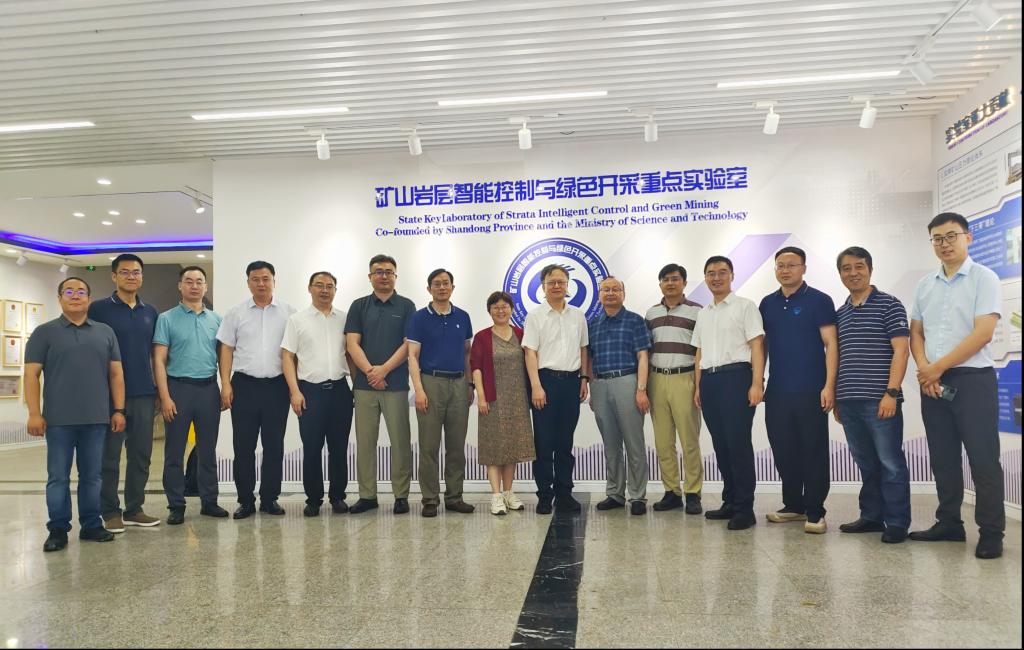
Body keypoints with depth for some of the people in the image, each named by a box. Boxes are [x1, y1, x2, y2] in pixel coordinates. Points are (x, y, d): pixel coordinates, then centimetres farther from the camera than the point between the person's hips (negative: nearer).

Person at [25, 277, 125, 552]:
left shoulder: (105, 333, 11)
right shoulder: (44, 332, 4)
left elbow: (116, 373, 10)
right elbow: (31, 375, 0)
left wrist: (119, 410, 3)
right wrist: (34, 413, -8)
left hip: (96, 419, 2)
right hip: (59, 420, -2)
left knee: (92, 476, 9)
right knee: (58, 477, 3)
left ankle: (91, 525, 18)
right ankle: (58, 530, 12)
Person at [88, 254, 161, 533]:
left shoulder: (150, 312, 12)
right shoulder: (99, 309, -1)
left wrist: (160, 389, 10)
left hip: (144, 394, 4)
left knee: (141, 454, 8)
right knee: (109, 455, 3)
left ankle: (134, 509, 19)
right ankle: (110, 512, 13)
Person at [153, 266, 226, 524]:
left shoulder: (216, 319, 9)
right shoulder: (167, 319, 0)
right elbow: (159, 360, -4)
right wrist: (165, 396, -11)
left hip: (209, 388, 3)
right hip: (179, 387, -3)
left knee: (208, 449, 10)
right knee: (174, 451, 3)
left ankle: (209, 501, 19)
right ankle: (176, 506, 13)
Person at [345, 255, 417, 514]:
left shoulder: (406, 306, 5)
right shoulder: (359, 306, 9)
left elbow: (409, 344, -3)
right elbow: (352, 343, 1)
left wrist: (384, 369, -12)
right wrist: (370, 371, -12)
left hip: (396, 384, -2)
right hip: (364, 384, 2)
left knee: (400, 441, 1)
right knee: (365, 441, 6)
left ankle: (401, 495, 10)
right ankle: (367, 495, 15)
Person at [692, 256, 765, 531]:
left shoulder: (745, 306, 1)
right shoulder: (703, 314, 19)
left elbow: (757, 346, -6)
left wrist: (757, 384, -15)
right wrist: (698, 387, 15)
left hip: (735, 376, -6)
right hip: (709, 380, 6)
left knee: (738, 443, -7)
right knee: (720, 444, 10)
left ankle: (745, 508, -1)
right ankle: (730, 501, 19)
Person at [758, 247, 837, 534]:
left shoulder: (819, 301, -3)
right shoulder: (767, 304, 12)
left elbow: (831, 345, -7)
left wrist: (829, 386, -15)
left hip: (810, 391, -5)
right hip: (776, 392, 5)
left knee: (814, 452, 0)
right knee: (783, 452, 11)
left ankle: (815, 513, 8)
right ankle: (793, 505, 24)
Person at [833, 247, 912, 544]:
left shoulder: (888, 304, -1)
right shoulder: (839, 314, 16)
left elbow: (901, 350, -7)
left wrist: (891, 392, -15)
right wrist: (835, 398, 15)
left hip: (879, 400, -5)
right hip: (848, 401, 6)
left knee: (890, 463, 0)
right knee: (866, 464, 13)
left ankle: (897, 523, 8)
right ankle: (871, 516, 23)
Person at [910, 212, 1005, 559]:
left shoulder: (984, 278, -4)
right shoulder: (925, 284, 12)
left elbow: (983, 332, -13)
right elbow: (915, 332, 13)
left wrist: (938, 367, -12)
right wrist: (923, 368, -5)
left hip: (972, 380, -5)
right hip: (933, 384, 5)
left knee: (983, 460, -2)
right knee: (943, 459, 11)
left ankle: (991, 533, 6)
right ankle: (949, 523, 21)